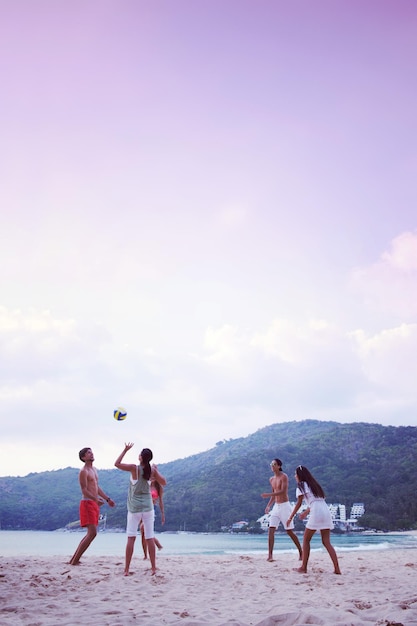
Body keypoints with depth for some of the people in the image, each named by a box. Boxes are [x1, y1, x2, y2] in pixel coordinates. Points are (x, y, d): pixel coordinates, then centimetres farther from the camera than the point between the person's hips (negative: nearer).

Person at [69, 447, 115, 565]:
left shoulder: (94, 470, 18)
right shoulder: (83, 471, -11)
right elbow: (84, 490, -19)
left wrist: (107, 499, 23)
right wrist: (96, 499, -31)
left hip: (95, 504, 9)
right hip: (87, 503, -9)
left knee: (91, 534, 10)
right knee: (92, 533, -15)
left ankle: (74, 559, 16)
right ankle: (75, 561, -9)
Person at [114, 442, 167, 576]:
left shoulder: (134, 468, -11)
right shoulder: (152, 470, -3)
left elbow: (117, 463, -1)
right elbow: (164, 483, 8)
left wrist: (125, 450, 4)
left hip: (134, 508, -2)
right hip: (148, 507, 2)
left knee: (131, 537, 1)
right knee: (150, 538, 6)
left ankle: (126, 569, 0)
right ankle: (153, 568, 8)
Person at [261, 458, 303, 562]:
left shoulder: (284, 477, -12)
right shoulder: (271, 479, 11)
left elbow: (283, 491, -23)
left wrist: (268, 495, -28)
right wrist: (268, 506, 7)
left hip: (284, 506, -7)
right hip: (276, 506, 7)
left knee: (289, 531, -1)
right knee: (271, 530, -5)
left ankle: (301, 552, 15)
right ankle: (270, 555, -4)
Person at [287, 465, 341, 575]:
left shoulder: (301, 485, 5)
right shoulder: (313, 484, 25)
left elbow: (299, 503, -1)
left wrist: (290, 517, 3)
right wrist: (306, 512, 42)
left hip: (316, 514, -7)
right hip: (326, 511, 7)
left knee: (306, 540, 7)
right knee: (326, 542, 7)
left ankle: (303, 567, 7)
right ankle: (337, 569, -3)